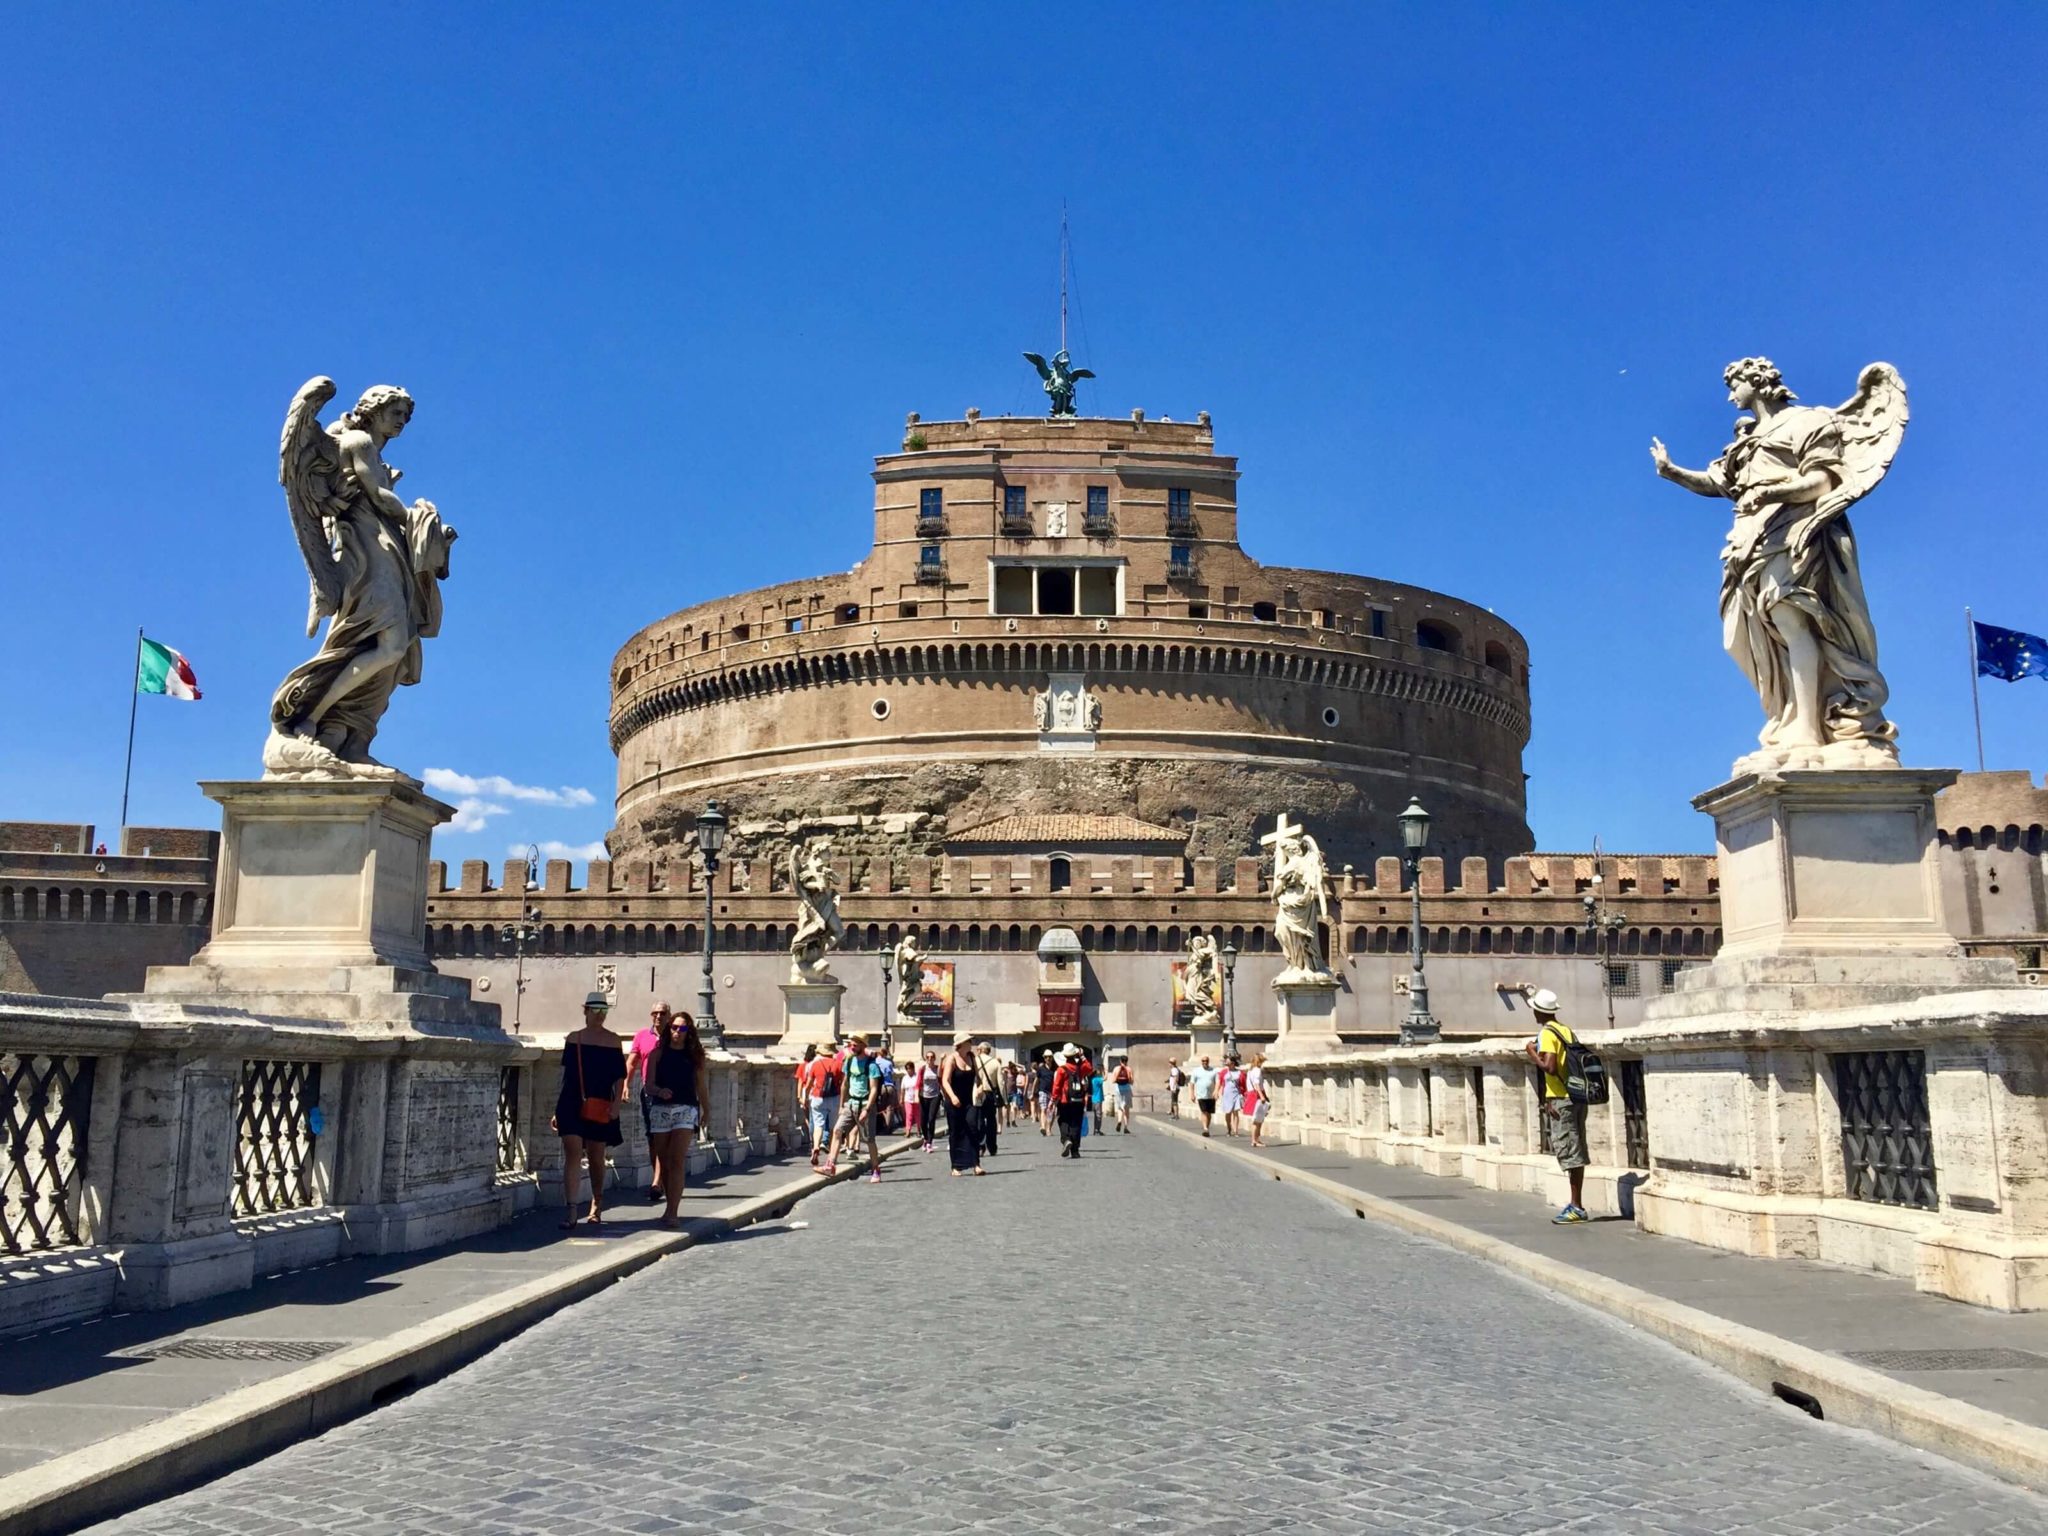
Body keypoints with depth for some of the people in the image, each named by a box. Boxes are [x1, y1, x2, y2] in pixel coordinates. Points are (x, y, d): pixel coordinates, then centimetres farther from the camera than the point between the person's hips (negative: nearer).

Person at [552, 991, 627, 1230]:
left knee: (596, 1157, 9)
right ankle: (570, 1211, -14)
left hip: (599, 1108, 0)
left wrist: (617, 1103, -10)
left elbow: (620, 1077, 3)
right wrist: (557, 1110, 13)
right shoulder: (573, 1040, 7)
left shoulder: (613, 1041, 3)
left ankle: (597, 1206, 28)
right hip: (572, 1104, 1)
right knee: (572, 1153, -10)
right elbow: (566, 1074, 13)